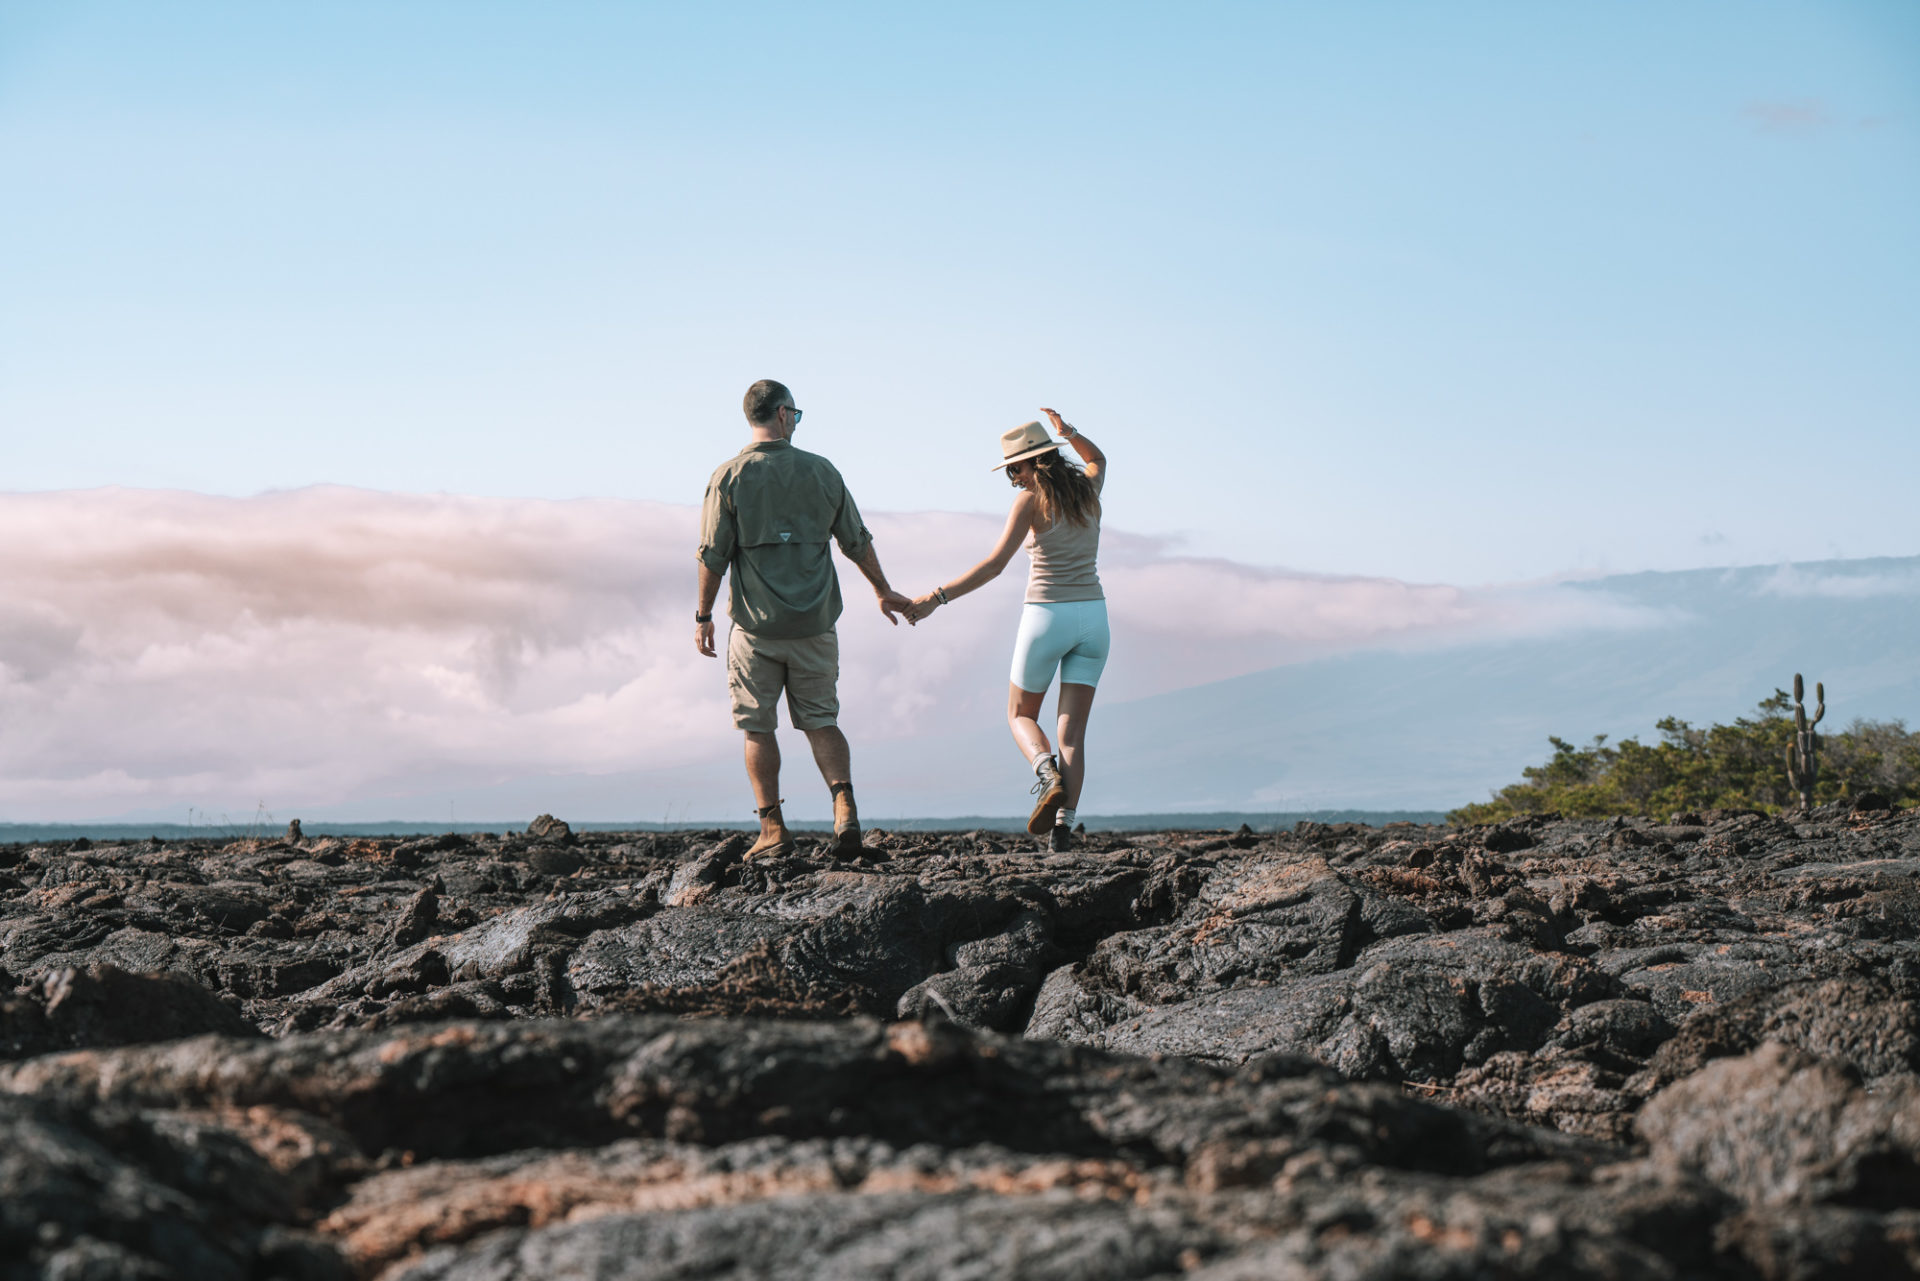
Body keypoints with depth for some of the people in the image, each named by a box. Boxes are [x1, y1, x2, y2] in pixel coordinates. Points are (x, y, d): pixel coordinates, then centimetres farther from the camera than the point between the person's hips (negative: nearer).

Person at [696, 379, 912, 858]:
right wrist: (883, 591, 25)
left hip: (756, 625, -2)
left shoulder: (729, 477, -5)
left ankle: (773, 828, 6)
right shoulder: (821, 471, 3)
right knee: (821, 721, 11)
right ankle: (844, 806, -9)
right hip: (814, 623, 2)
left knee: (758, 728, 8)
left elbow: (713, 556, -6)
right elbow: (857, 542, 11)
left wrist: (703, 615, 6)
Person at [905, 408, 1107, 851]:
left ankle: (1049, 775, -16)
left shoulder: (1032, 501, -9)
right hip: (1092, 615, 5)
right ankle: (1064, 825, -13)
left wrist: (937, 598, -15)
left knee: (1021, 716, 15)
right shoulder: (1088, 490, 8)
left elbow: (994, 565, -16)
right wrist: (1071, 433, 20)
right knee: (1072, 729, 3)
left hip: (1047, 615, -5)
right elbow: (1097, 459, 36)